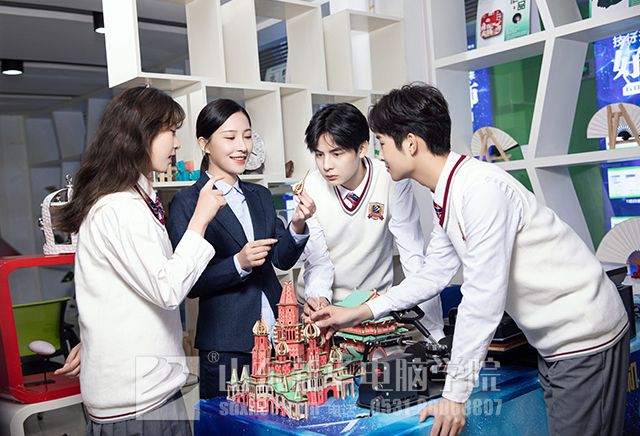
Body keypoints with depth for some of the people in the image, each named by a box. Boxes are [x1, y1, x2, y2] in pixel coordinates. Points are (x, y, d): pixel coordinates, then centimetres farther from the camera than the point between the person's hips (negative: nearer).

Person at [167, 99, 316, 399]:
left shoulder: (260, 196, 11)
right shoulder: (187, 203, -7)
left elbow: (283, 259, 7)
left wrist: (297, 226, -11)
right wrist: (238, 264, -21)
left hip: (275, 336, 5)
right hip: (225, 347, -5)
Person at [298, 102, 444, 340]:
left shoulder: (392, 180, -17)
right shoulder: (310, 188, -12)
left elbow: (414, 256, -16)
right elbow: (317, 260, -7)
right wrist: (317, 297, -27)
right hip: (323, 301, 1)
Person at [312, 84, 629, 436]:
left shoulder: (481, 189, -27)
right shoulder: (444, 197, 2)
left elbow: (482, 299, -27)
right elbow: (434, 274, 11)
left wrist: (455, 395, -20)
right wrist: (359, 313, 9)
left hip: (584, 338, -8)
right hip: (553, 340, 8)